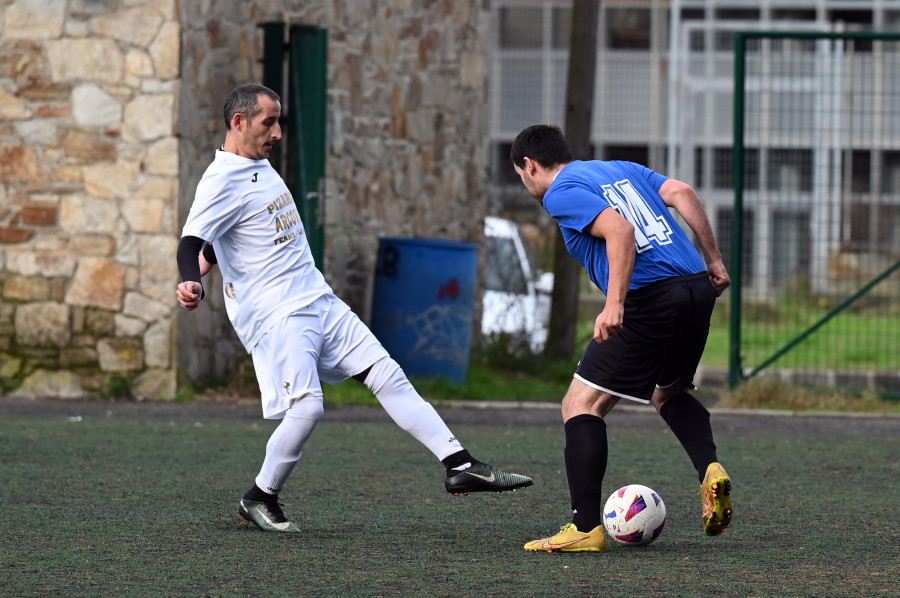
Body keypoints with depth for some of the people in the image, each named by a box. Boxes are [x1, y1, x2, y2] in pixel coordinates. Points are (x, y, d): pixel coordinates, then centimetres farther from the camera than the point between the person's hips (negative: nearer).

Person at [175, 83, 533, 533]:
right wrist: (190, 283, -42)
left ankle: (460, 467, 1)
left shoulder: (259, 166, 15)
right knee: (306, 407, -17)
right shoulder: (223, 180, -13)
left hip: (319, 301, 9)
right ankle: (259, 499, 4)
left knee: (387, 375, 2)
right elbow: (192, 242, -25)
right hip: (275, 316, -9)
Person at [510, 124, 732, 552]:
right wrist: (713, 260, 10)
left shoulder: (560, 192, 1)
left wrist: (614, 305, -22)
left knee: (581, 405, 1)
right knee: (669, 392, 31)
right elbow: (682, 194, 9)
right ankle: (710, 469, 6)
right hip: (697, 288, 8)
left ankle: (586, 528, -6)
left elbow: (620, 231, -16)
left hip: (651, 298, -8)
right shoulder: (623, 169, 24)